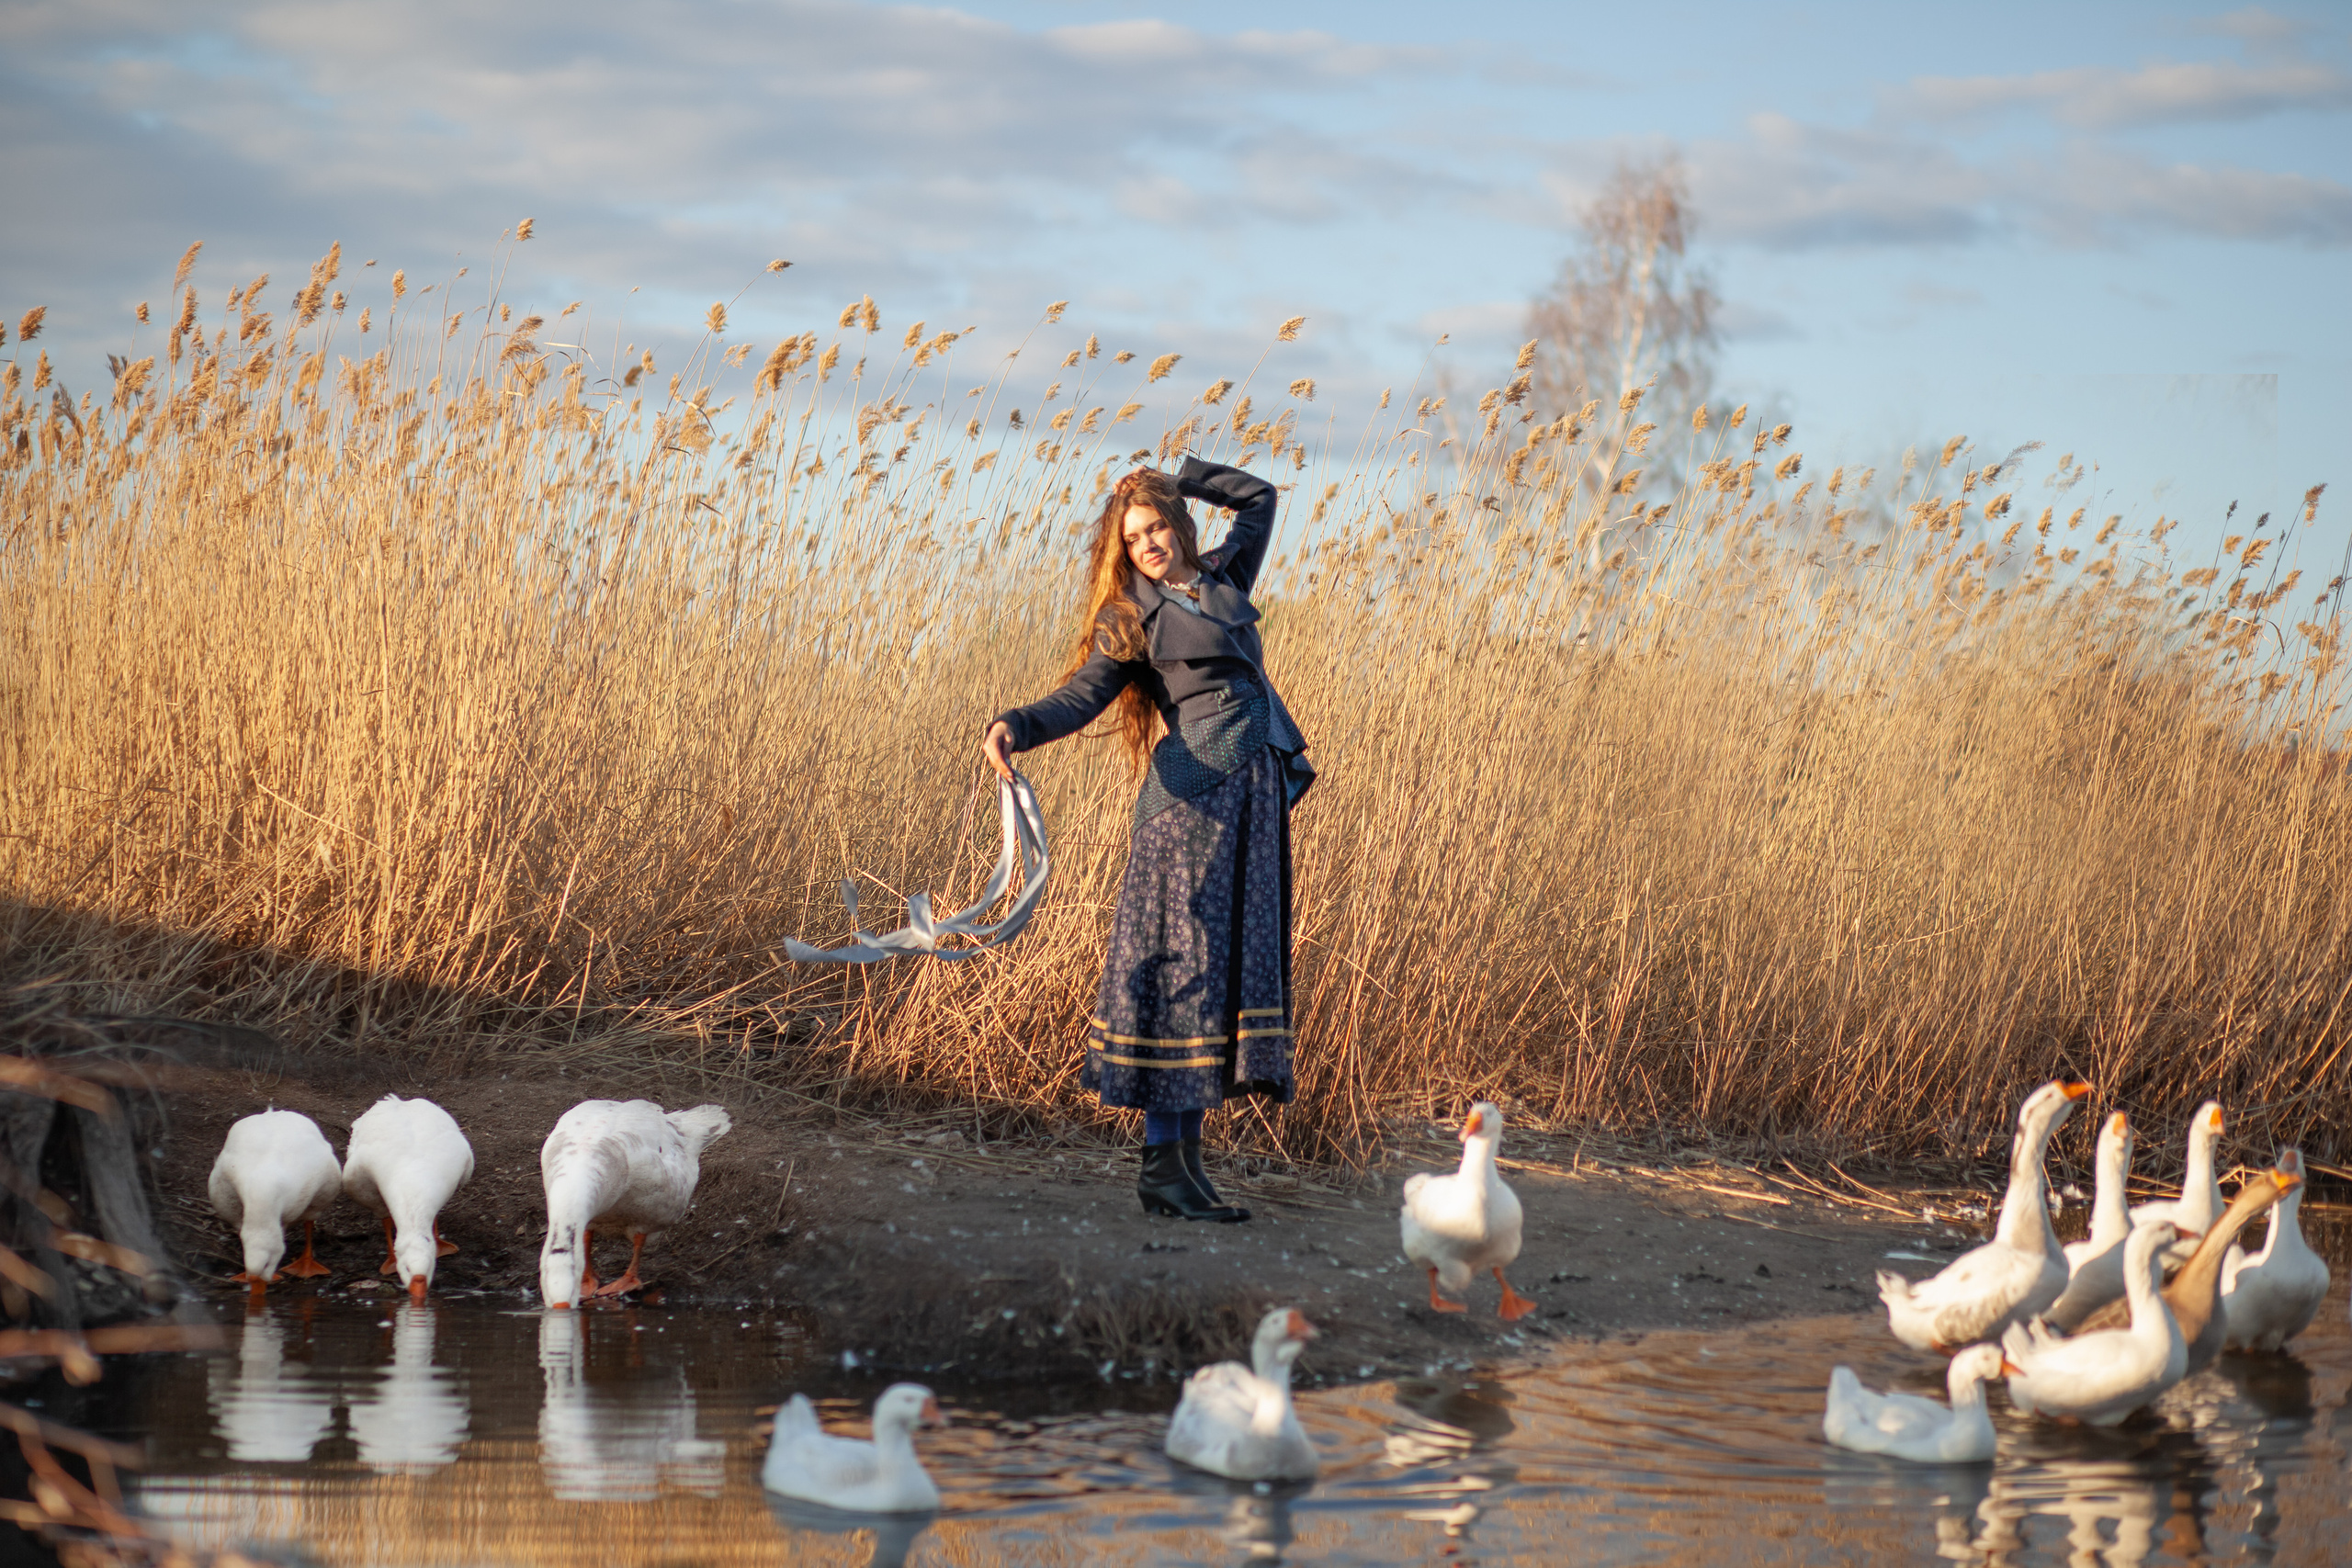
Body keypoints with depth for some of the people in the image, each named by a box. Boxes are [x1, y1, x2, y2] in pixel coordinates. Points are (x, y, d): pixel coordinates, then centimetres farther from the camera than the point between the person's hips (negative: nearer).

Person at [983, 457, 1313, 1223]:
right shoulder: (1132, 616, 2)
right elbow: (1082, 696, -8)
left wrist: (1174, 477, 19)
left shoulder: (1224, 577, 16)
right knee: (1186, 965, -10)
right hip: (1197, 789, -6)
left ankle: (1186, 1154, 4)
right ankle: (1163, 1164, -11)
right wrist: (1014, 727, -26)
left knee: (1236, 965, 3)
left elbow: (1258, 496, 28)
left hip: (1258, 795, 6)